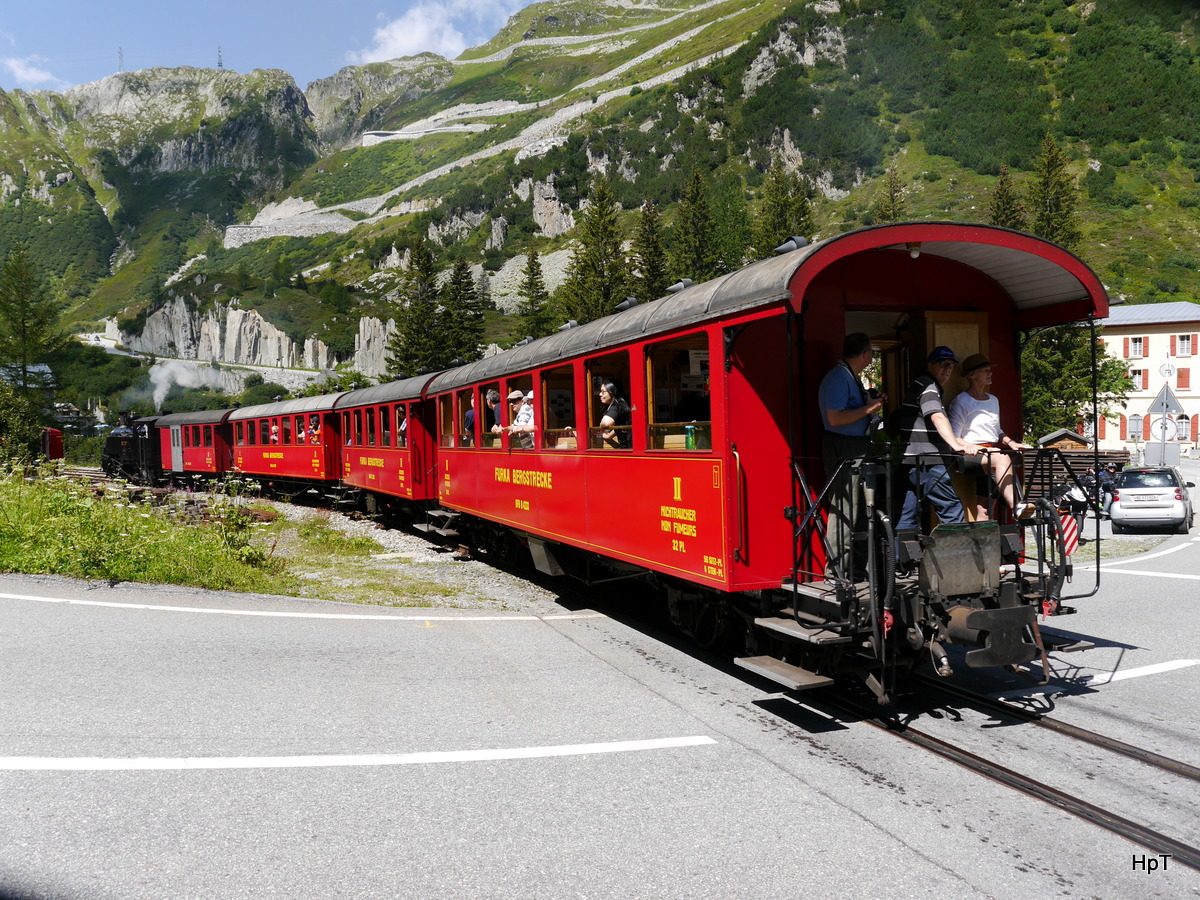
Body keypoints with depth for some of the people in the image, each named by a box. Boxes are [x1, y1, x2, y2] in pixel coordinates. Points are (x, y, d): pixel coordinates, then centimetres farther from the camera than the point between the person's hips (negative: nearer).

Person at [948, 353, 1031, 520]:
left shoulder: (993, 400, 23)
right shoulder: (960, 402, -1)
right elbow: (954, 439, -7)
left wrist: (1010, 442, 10)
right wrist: (977, 448, -21)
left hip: (993, 451, 7)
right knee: (1002, 459, -37)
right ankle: (1016, 507, -48)